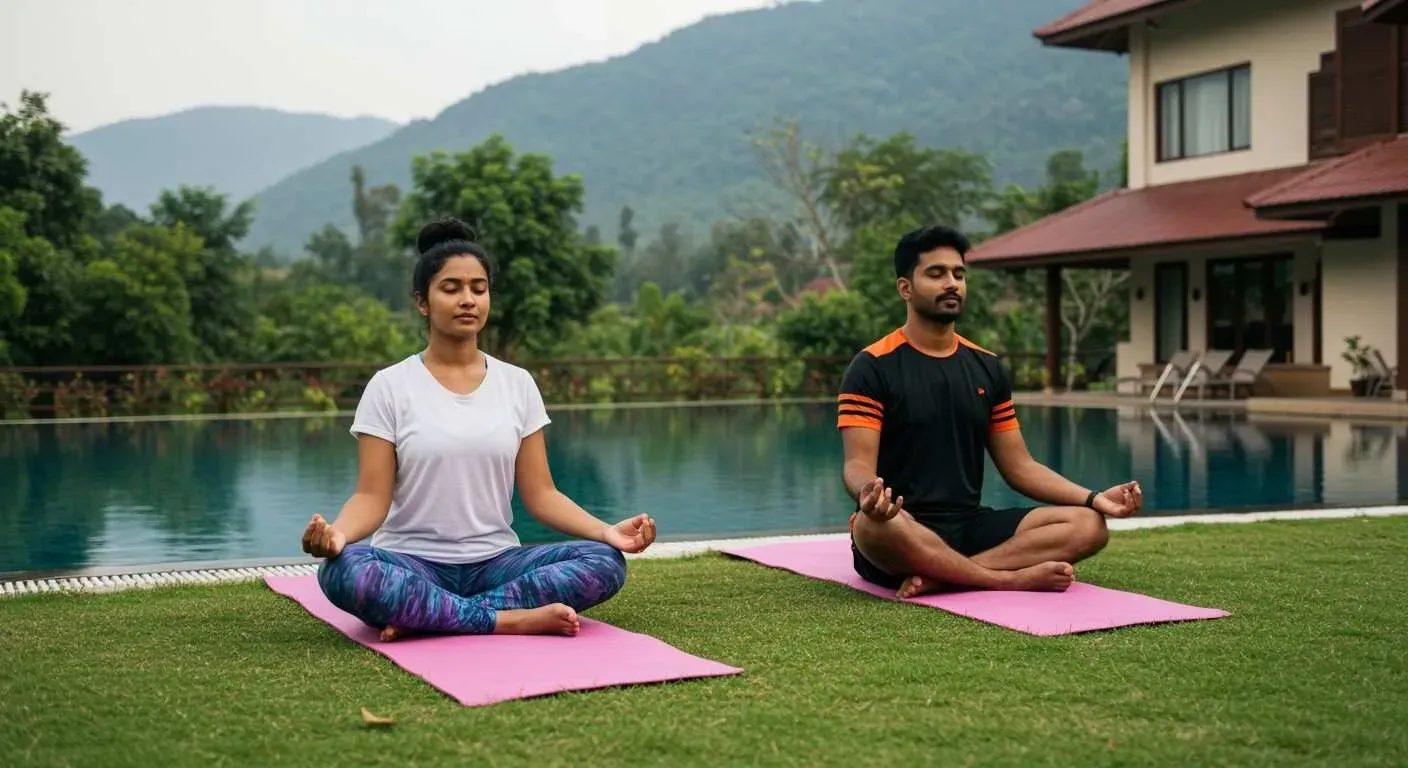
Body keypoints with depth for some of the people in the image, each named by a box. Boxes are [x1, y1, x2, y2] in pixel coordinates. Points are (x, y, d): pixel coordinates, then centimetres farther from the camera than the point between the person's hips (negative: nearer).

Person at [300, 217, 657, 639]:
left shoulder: (517, 384, 6)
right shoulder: (389, 386, -2)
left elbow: (539, 492, 3)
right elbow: (372, 495, -7)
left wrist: (605, 530, -14)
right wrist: (338, 532, -30)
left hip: (494, 563, 3)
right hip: (413, 564, -3)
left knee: (604, 561, -23)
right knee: (342, 571, -36)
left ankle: (425, 616, -25)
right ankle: (514, 619, -28)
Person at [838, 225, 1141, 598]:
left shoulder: (987, 367, 13)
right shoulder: (872, 367, -5)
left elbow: (1018, 466, 13)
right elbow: (859, 465, -13)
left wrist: (1093, 498, -2)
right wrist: (867, 495, -39)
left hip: (971, 526, 6)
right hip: (902, 528, -5)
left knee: (1088, 525, -15)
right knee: (876, 526, -41)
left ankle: (941, 577, -28)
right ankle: (1015, 578, -26)